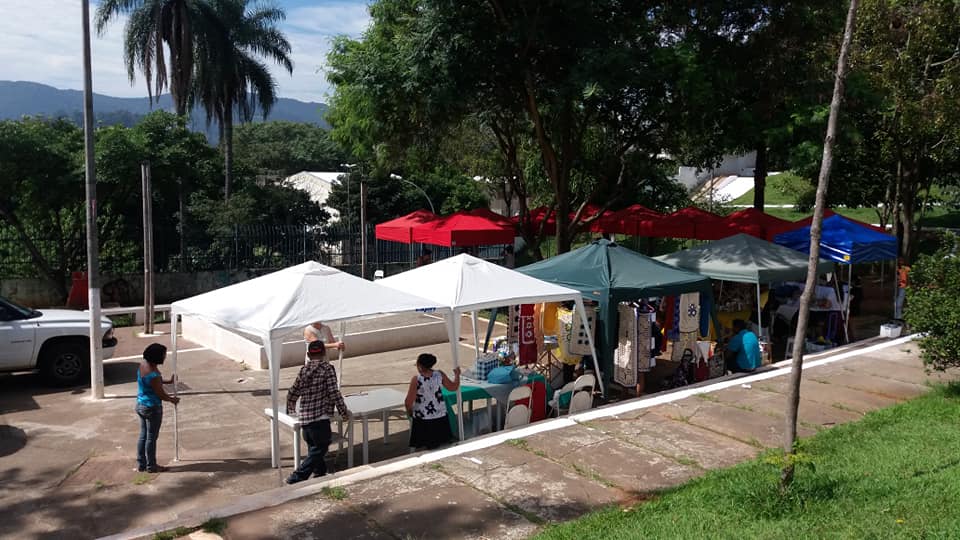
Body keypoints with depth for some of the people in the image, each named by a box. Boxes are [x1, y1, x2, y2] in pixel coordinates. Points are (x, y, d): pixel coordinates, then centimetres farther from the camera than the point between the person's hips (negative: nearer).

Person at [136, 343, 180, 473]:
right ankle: (151, 466, 18)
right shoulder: (153, 374, -29)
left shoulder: (143, 364, -3)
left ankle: (141, 464, 28)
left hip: (140, 405, 9)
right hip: (152, 408, -9)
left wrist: (168, 381, 23)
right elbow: (161, 394, -17)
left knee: (143, 435, 18)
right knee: (151, 437, 6)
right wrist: (172, 399, 0)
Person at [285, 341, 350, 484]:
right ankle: (297, 477, -4)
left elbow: (292, 394, 17)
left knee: (314, 448, 20)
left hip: (304, 419, 7)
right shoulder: (327, 368, -7)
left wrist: (291, 410, 35)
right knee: (319, 450, 1)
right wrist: (344, 412, 0)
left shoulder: (303, 370, 11)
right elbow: (334, 393, -11)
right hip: (320, 418, -7)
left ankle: (320, 472, 27)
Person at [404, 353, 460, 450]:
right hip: (440, 416, 4)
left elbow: (408, 402, -17)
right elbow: (453, 387, 4)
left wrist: (409, 411, 3)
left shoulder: (416, 379, -19)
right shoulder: (439, 375, -9)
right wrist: (457, 375, 20)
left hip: (422, 418, -3)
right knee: (442, 446, 18)